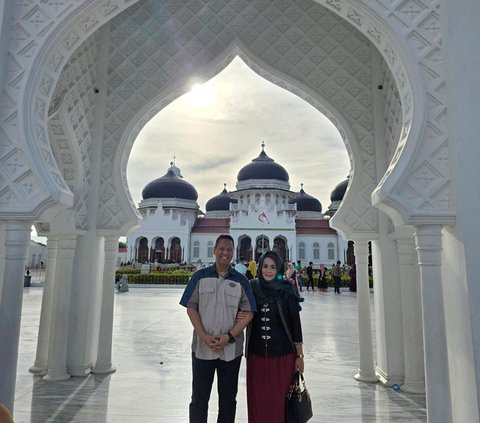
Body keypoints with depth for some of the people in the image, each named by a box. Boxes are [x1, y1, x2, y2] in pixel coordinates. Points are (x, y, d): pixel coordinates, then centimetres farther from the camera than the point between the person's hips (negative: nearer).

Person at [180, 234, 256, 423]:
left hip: (231, 349, 1)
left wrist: (229, 337, -13)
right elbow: (191, 308, -2)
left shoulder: (241, 281, 0)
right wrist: (204, 337, -12)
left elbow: (248, 313, -2)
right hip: (202, 348, -1)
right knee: (199, 397, 11)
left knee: (228, 398, 15)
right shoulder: (200, 277, -1)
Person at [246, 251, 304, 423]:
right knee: (257, 400, 11)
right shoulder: (252, 288, 0)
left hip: (282, 356, -2)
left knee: (279, 401, 6)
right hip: (256, 355, 2)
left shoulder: (287, 291, -7)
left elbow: (296, 323, -3)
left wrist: (300, 355, -2)